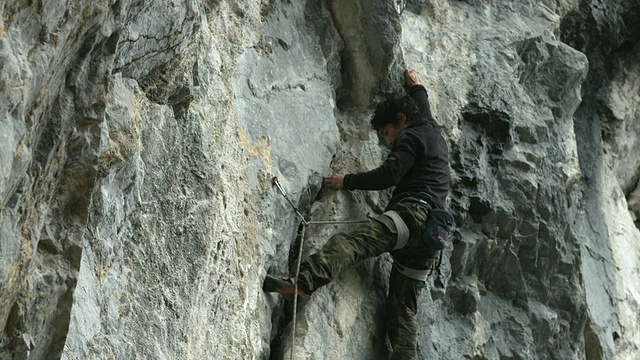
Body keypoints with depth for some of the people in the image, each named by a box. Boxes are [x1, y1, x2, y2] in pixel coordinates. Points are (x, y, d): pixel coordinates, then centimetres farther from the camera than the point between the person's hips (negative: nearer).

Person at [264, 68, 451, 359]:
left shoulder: (410, 136, 5)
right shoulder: (433, 133, 31)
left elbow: (388, 176, -9)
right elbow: (424, 111, 54)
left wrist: (347, 181, 0)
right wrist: (417, 87, 68)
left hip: (411, 213, -9)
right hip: (429, 234, 9)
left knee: (349, 243, -31)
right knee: (402, 310, 5)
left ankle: (303, 281, -55)